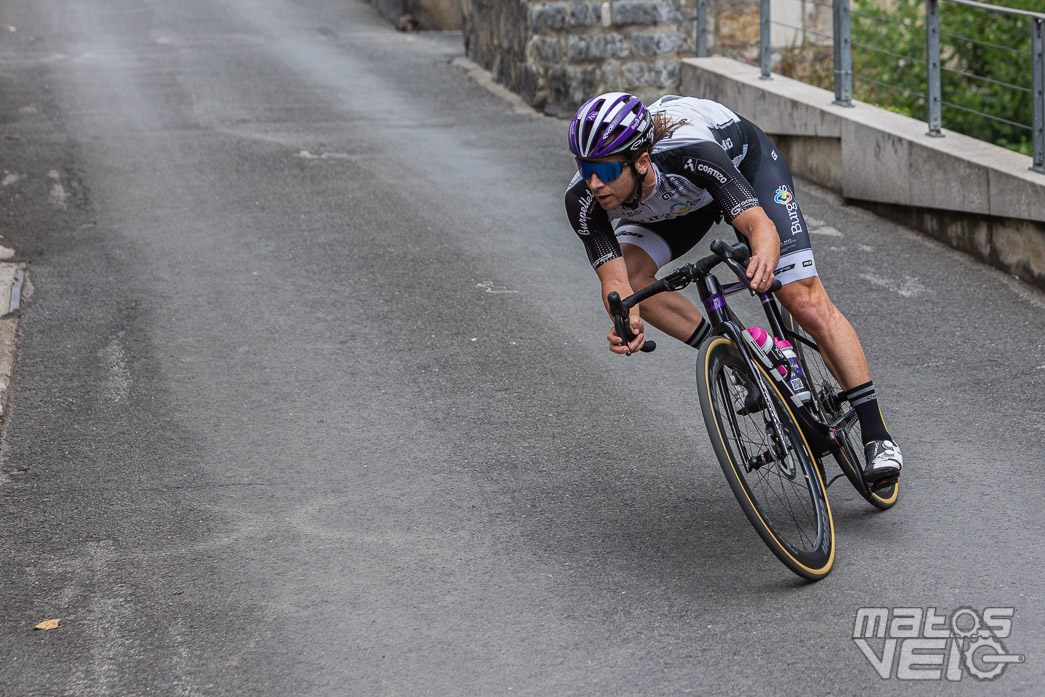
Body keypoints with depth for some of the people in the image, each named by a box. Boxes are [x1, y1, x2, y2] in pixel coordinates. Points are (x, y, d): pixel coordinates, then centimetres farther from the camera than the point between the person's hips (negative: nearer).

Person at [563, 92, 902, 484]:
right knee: (633, 275, -23)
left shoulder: (691, 153, -44)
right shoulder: (584, 200, -33)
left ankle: (877, 436, -5)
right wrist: (627, 321, -59)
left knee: (805, 302, -14)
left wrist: (764, 259, -72)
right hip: (680, 200, 4)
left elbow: (760, 224, -50)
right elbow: (617, 280, -37)